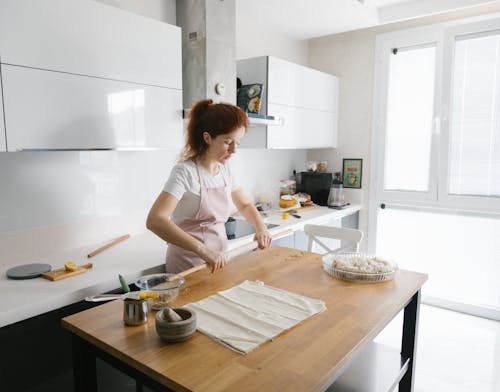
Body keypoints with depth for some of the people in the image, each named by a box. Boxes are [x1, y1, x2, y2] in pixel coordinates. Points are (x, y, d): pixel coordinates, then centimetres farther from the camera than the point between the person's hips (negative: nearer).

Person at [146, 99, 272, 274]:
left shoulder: (225, 170, 2)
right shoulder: (185, 171, -19)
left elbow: (245, 205, 16)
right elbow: (154, 220, -31)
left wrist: (261, 228, -4)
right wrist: (202, 250, -38)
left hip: (217, 261, 6)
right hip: (189, 264, -6)